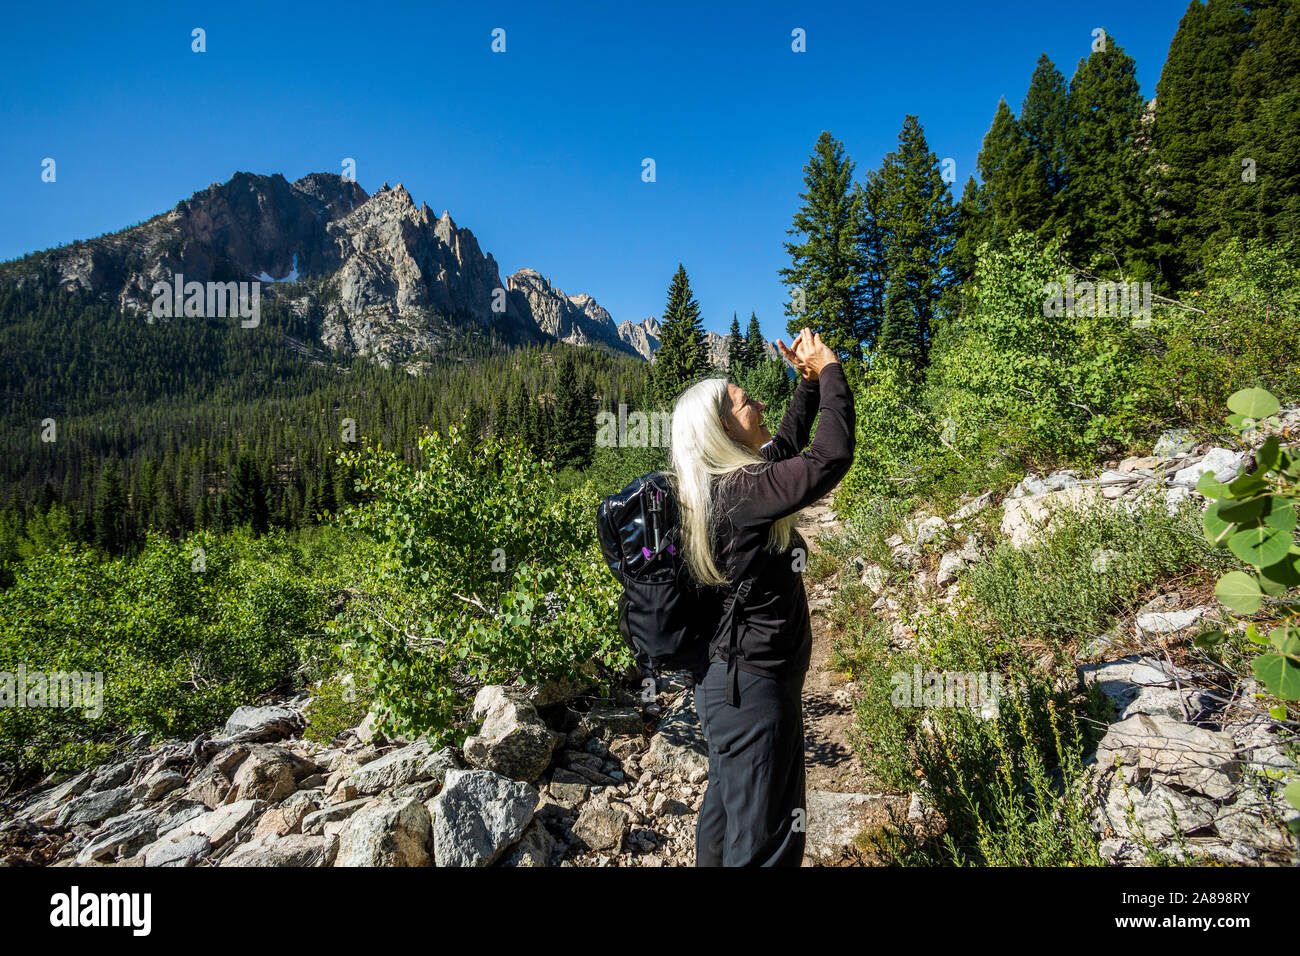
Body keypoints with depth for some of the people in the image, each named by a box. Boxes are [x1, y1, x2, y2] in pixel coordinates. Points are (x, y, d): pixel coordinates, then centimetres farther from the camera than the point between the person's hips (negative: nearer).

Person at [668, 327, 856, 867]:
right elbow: (831, 456, -29)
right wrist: (828, 371, -16)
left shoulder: (725, 482, 4)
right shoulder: (740, 494, -25)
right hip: (754, 686, -10)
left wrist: (809, 381, 12)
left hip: (730, 679, 10)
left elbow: (789, 443, 19)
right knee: (765, 838, 4)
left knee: (728, 803, 27)